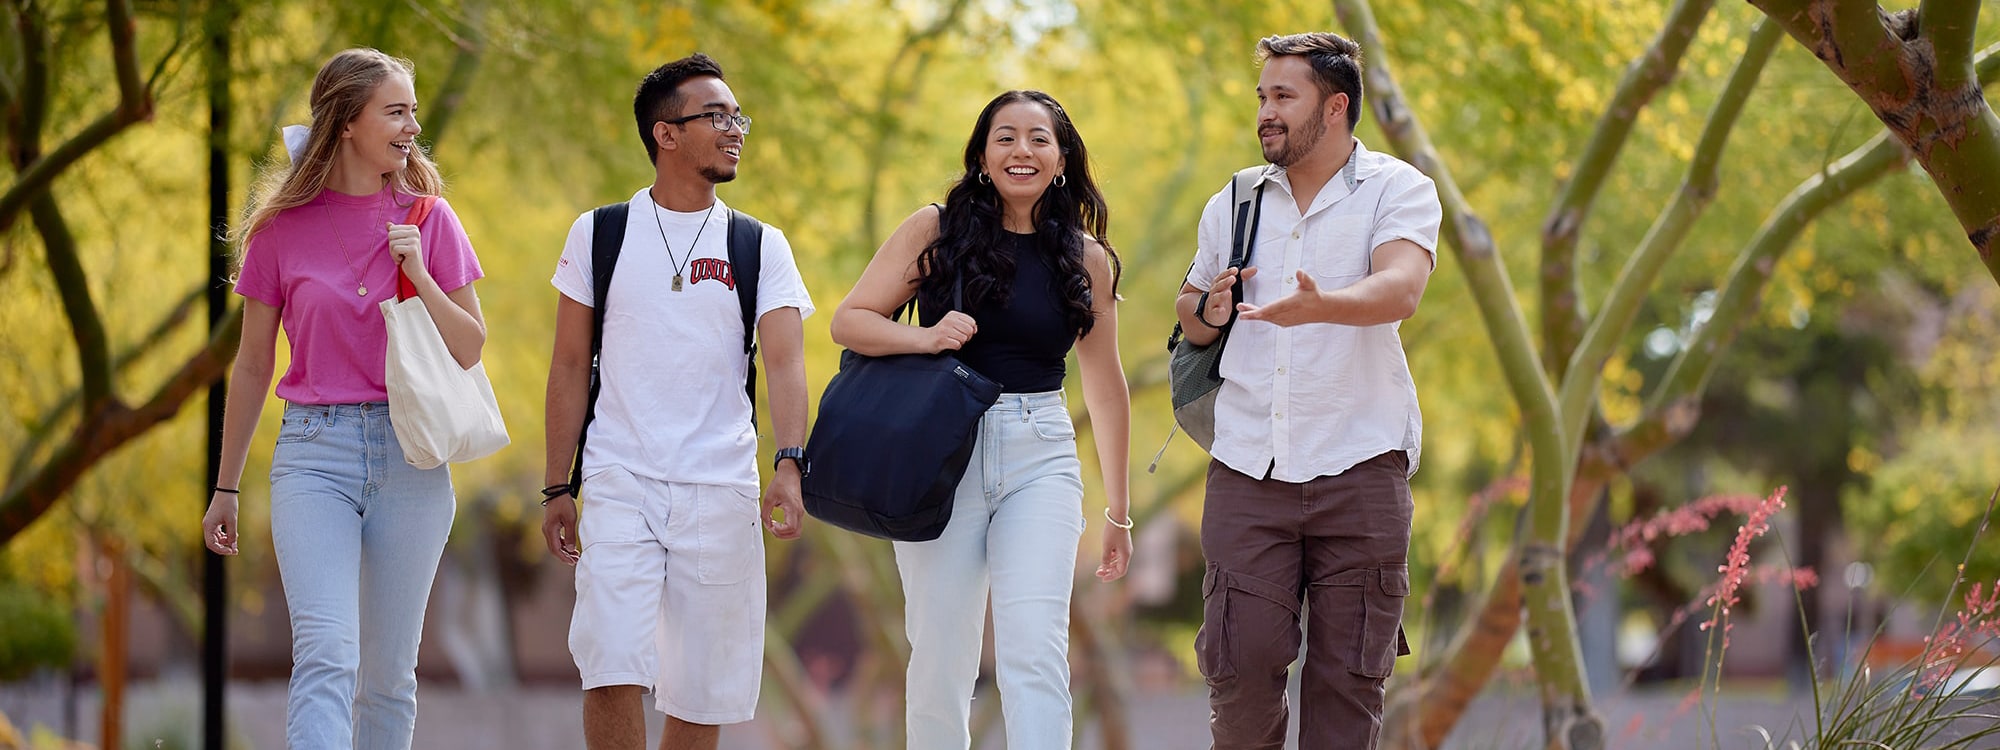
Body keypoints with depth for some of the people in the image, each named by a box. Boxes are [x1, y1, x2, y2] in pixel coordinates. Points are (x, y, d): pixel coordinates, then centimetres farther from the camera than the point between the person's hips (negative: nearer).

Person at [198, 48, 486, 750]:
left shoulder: (428, 218, 5)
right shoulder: (285, 225, 3)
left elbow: (470, 348, 5)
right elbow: (252, 367, 10)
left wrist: (418, 274, -11)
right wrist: (226, 487, 13)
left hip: (409, 453, 2)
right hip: (314, 451, -2)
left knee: (389, 671, 6)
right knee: (327, 655, -17)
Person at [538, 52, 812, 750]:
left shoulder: (762, 248, 7)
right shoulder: (598, 234, 6)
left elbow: (784, 361, -5)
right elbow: (570, 366, 10)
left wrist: (789, 464, -22)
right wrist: (558, 489, 5)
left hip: (721, 489, 1)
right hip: (620, 483, -1)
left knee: (702, 691, 5)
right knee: (612, 672, -15)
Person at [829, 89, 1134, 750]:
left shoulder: (1087, 259, 7)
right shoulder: (936, 231, 3)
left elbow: (1105, 385, 15)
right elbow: (848, 321, 3)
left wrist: (1117, 509, 18)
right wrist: (926, 337, -16)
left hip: (1041, 459, 0)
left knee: (1035, 651, -13)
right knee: (941, 658, 2)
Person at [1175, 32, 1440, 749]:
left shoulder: (1398, 190, 0)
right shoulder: (1233, 205, 14)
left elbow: (1400, 288, -19)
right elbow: (1189, 313, 24)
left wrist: (1320, 306, -39)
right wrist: (1207, 310, -1)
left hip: (1358, 467, -3)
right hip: (1248, 467, 3)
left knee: (1348, 673, -1)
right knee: (1241, 662, -5)